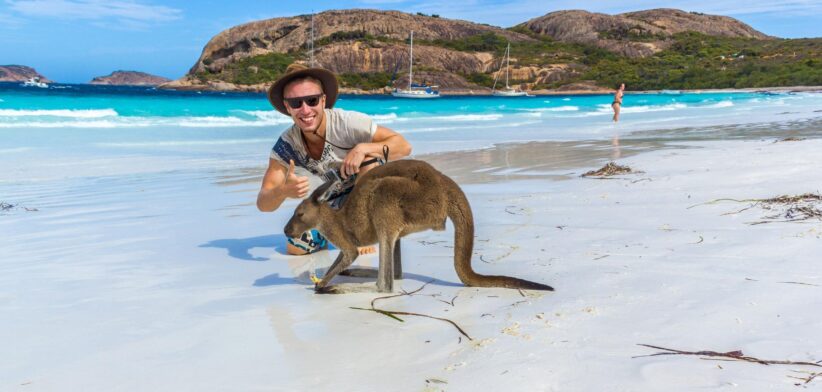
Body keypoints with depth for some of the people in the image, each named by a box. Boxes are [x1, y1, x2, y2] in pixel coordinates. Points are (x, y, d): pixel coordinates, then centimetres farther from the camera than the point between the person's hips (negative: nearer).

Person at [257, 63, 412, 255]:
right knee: (296, 248, -13)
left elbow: (404, 146, -28)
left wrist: (363, 148, -46)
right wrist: (283, 191, -47)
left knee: (367, 156, -31)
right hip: (332, 201, 3)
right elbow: (263, 204, -23)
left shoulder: (348, 123, -30)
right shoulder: (287, 145, -19)